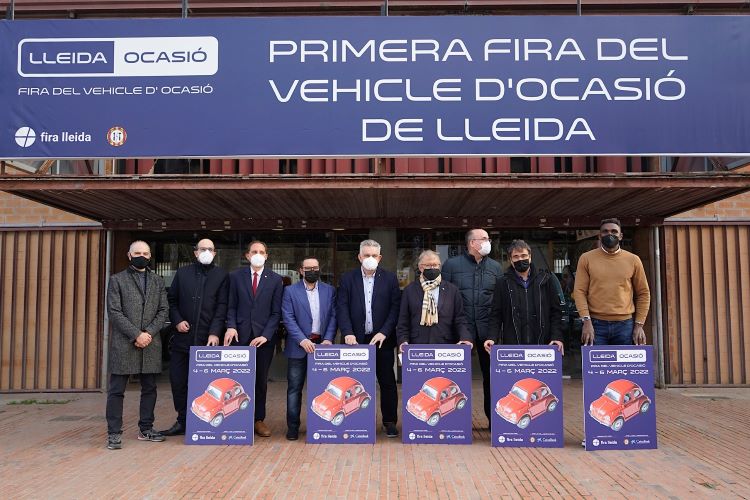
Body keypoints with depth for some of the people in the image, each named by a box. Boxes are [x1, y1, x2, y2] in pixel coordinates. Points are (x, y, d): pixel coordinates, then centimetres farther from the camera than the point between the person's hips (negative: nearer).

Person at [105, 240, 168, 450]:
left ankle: (146, 429, 19)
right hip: (123, 344, -3)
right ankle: (114, 433, 7)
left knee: (149, 389, 9)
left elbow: (163, 311, 7)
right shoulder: (117, 280, 4)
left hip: (151, 344, 4)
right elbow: (114, 312, -5)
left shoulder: (158, 282, 14)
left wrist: (148, 333, -7)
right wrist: (136, 335, -13)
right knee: (116, 390, 0)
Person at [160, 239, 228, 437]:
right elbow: (171, 300, 14)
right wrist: (177, 320, -2)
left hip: (207, 339, -3)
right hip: (183, 337, 3)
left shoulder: (221, 276, 3)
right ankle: (182, 421, 20)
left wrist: (214, 333, -13)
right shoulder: (182, 273, 11)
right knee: (178, 380, 6)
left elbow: (222, 306, -3)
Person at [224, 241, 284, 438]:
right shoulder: (236, 276, 6)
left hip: (264, 336, 0)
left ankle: (259, 419, 19)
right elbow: (232, 306, 6)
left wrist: (266, 335, -9)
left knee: (261, 379, 8)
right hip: (240, 335, 0)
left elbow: (276, 312, 1)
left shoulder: (275, 280, 4)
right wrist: (231, 326, -10)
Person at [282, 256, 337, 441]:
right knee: (294, 388, 4)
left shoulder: (329, 291, 9)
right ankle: (293, 427, 12)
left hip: (322, 345, 2)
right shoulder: (290, 291, 1)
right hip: (299, 346, -2)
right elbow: (288, 319, -6)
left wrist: (328, 339, -8)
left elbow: (333, 316, 5)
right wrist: (302, 340, -17)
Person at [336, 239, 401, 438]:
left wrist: (384, 333, -13)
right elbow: (342, 308, -3)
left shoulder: (390, 279, 3)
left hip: (382, 339, 0)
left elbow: (395, 308, -3)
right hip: (357, 339, 0)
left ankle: (390, 421, 18)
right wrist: (347, 333, -15)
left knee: (387, 382, 5)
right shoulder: (347, 279, 4)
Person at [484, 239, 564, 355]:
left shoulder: (546, 279, 7)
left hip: (543, 344, 0)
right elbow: (496, 315, 6)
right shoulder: (503, 282, 6)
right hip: (511, 345, 0)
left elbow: (556, 312, 7)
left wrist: (557, 337, -4)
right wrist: (492, 338, -8)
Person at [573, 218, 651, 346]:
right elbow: (580, 291, -1)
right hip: (596, 324, -1)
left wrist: (639, 325, 3)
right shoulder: (586, 258, 3)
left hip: (625, 325, 2)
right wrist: (586, 321, -10)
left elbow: (643, 293, 10)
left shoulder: (633, 260, 7)